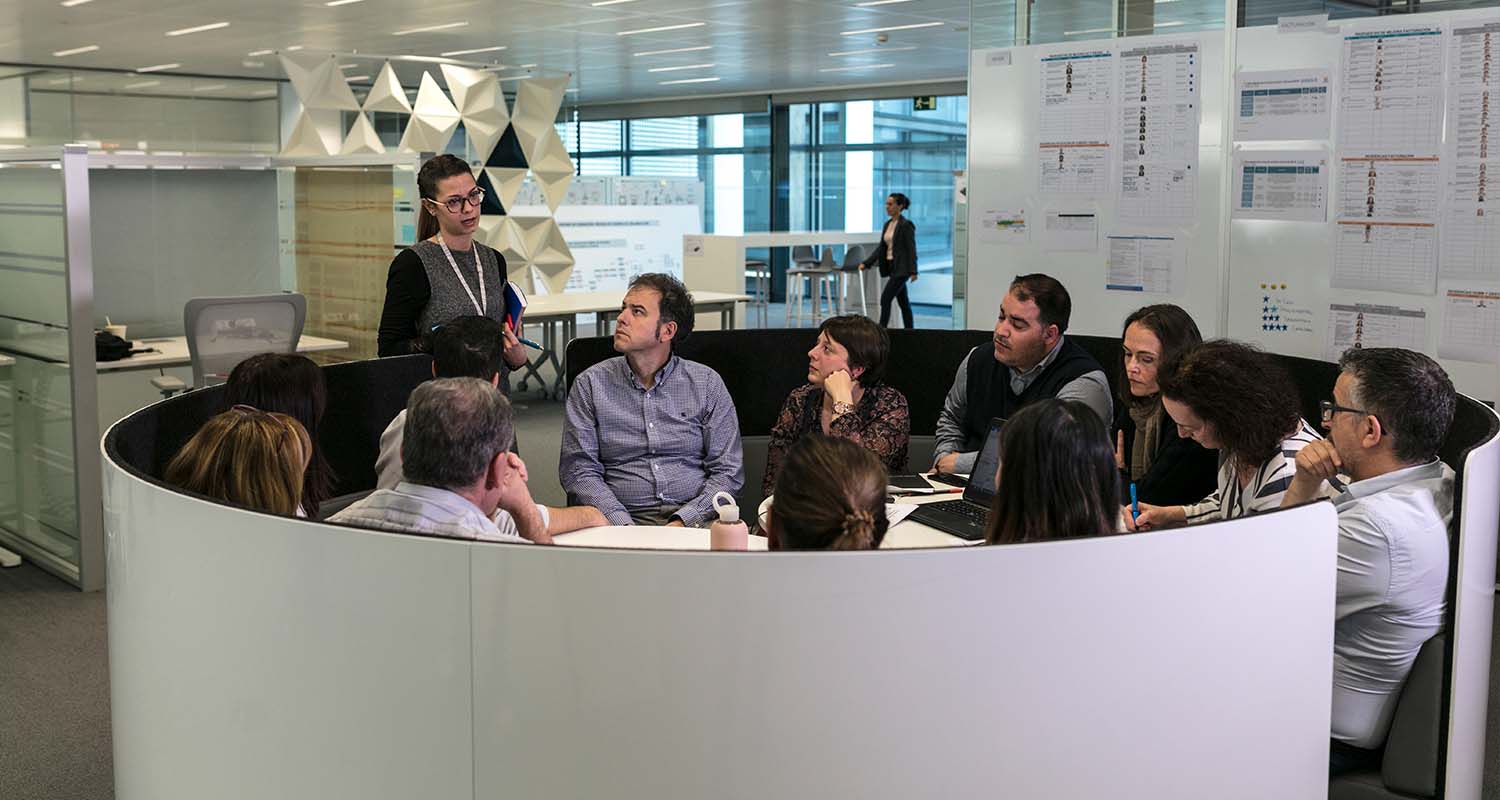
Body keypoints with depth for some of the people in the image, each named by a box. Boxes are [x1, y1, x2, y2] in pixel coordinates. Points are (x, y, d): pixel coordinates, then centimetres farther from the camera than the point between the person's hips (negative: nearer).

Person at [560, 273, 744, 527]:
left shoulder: (707, 384, 8)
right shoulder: (590, 384, 7)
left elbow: (728, 471, 5)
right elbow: (578, 470, 2)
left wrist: (682, 521, -10)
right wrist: (624, 526, -12)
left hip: (693, 521, 1)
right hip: (624, 518, 0)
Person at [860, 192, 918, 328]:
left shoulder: (906, 225, -12)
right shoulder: (887, 224, 12)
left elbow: (911, 249, -14)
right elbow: (881, 247, 13)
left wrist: (913, 271, -19)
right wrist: (866, 263, 6)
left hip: (901, 268, -8)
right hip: (892, 267, 8)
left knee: (885, 298, -12)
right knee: (903, 302, 11)